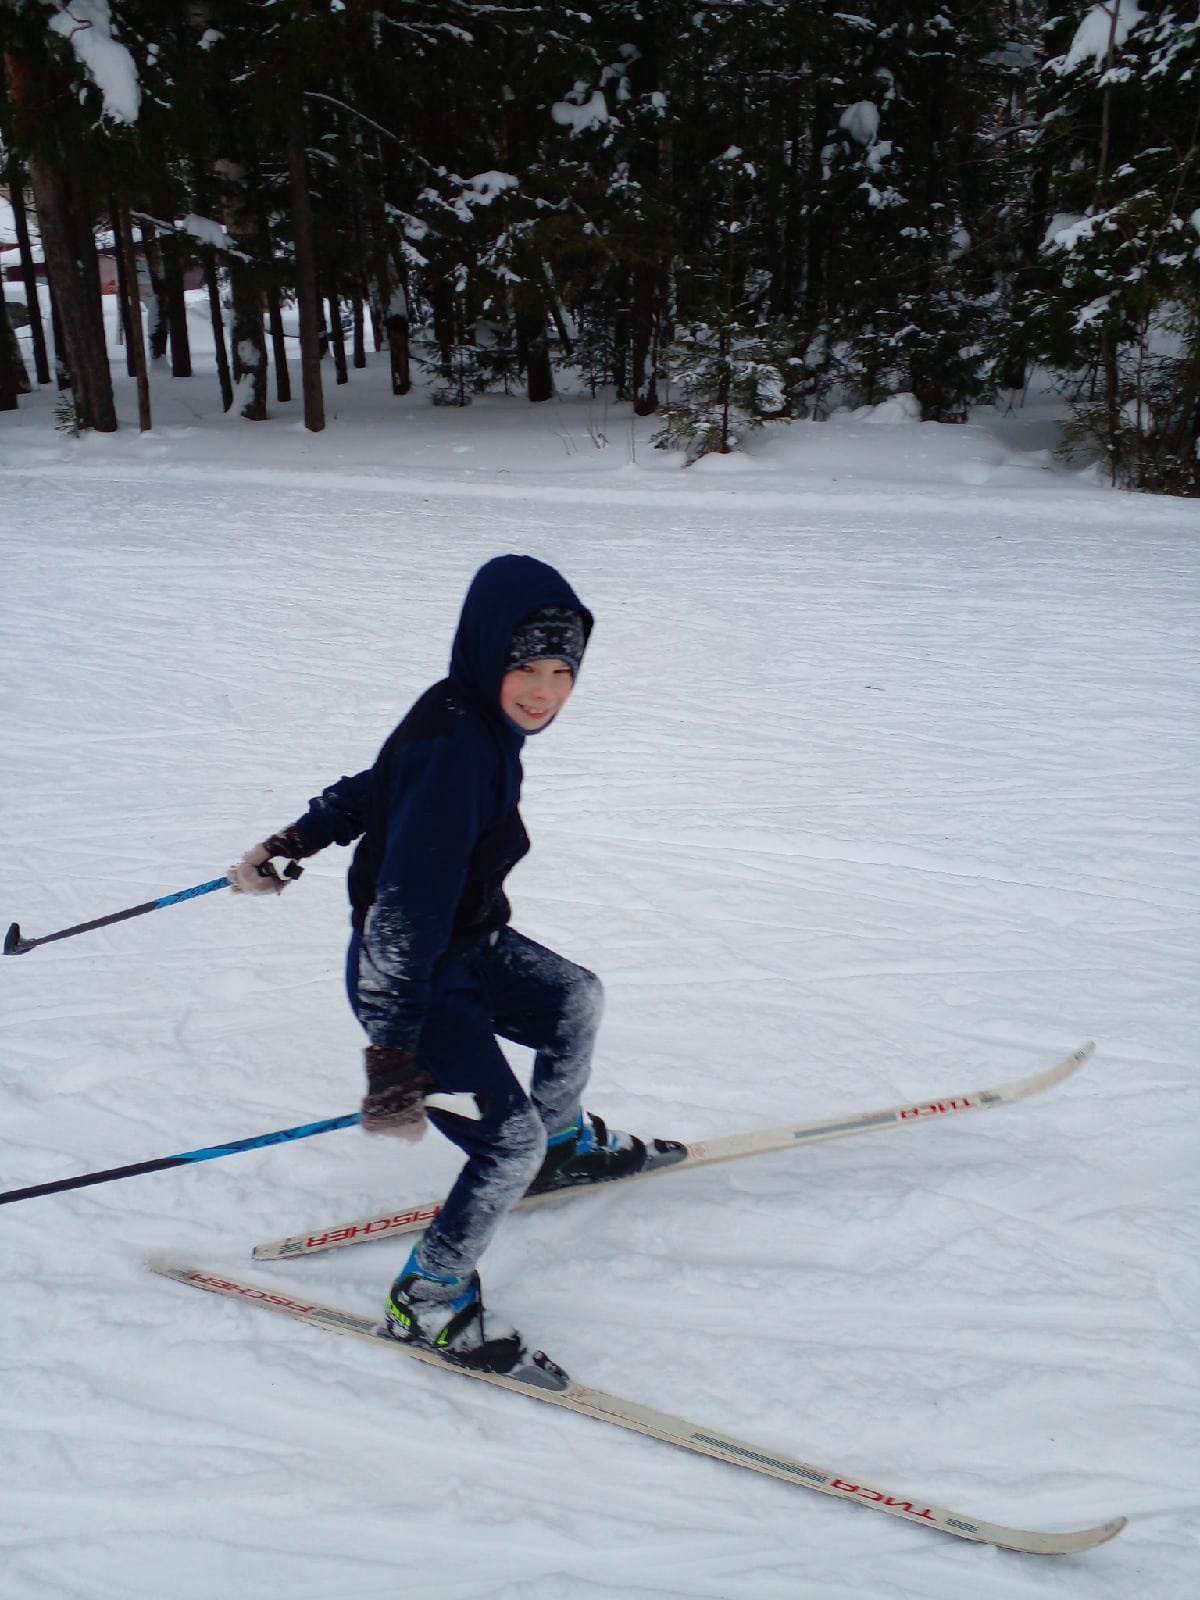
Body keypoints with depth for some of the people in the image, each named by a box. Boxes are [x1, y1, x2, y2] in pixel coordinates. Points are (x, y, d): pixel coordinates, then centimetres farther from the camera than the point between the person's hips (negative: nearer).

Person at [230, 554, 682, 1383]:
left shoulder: (479, 717, -2)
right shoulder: (453, 749, -33)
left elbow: (377, 785, 11)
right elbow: (408, 911, -36)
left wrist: (295, 841, 24)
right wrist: (393, 1055, -37)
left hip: (473, 943, 10)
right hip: (414, 979, -10)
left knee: (577, 998, 23)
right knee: (510, 1139, -8)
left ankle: (568, 1145, 49)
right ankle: (429, 1302, 15)